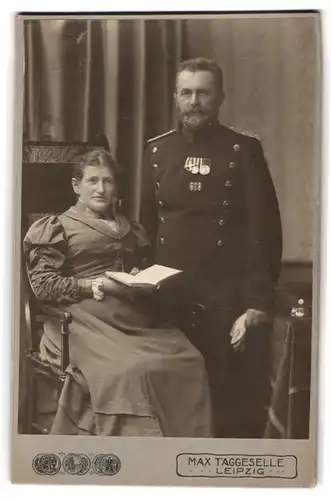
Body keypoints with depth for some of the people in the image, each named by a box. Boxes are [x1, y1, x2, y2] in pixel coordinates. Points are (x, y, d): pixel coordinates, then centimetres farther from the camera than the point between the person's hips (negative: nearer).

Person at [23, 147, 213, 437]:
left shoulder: (131, 230, 26)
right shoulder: (58, 228, 10)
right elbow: (42, 284, 0)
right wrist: (97, 285, -11)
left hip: (137, 315, 5)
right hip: (89, 318, -4)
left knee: (188, 362, -23)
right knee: (129, 371, -34)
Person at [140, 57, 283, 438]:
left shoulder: (243, 150, -2)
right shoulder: (156, 150, 9)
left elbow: (264, 230, -6)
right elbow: (146, 224, 13)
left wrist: (258, 303, -13)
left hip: (225, 297, -3)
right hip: (167, 296, 3)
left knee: (231, 397, 3)